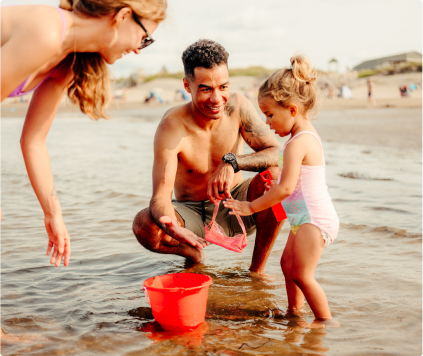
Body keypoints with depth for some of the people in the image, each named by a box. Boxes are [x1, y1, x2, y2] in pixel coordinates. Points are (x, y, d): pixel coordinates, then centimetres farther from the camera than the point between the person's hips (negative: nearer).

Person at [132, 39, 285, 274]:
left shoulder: (237, 106, -14)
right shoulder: (172, 127, -24)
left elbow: (277, 153, -18)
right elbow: (160, 197, -28)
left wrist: (232, 161, -36)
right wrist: (172, 227, -52)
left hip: (234, 208, 2)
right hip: (192, 215, -1)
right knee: (144, 225, -31)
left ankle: (257, 269, -10)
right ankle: (193, 254, 5)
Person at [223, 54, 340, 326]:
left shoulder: (297, 143, -22)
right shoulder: (308, 135, 10)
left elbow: (285, 189, -26)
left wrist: (251, 207, -20)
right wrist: (278, 186, 26)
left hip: (314, 219, -11)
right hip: (308, 217, 11)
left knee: (302, 275, -5)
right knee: (288, 263, 20)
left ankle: (326, 322, 6)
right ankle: (294, 312, 33)